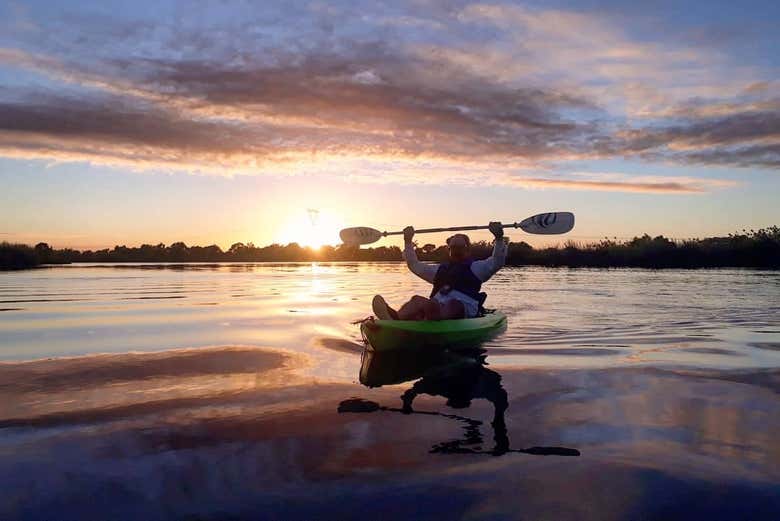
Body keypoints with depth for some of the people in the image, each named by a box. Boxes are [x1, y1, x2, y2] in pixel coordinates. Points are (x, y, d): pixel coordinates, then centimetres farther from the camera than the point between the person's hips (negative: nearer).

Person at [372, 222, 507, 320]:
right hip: (437, 310, 5)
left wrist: (499, 238, -10)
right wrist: (408, 241, 37)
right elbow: (414, 265, 40)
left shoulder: (475, 267, 19)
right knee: (418, 300, -29)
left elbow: (497, 262, 2)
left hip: (463, 313, -5)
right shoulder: (440, 269, 34)